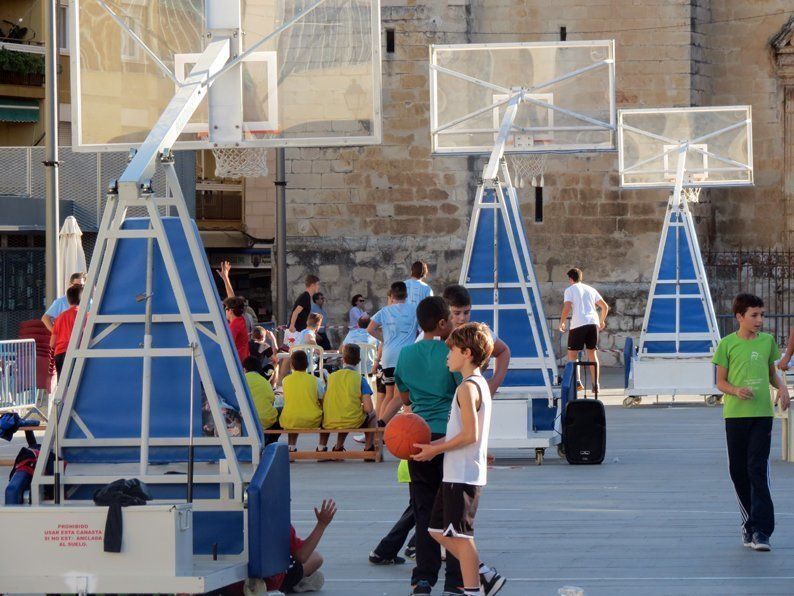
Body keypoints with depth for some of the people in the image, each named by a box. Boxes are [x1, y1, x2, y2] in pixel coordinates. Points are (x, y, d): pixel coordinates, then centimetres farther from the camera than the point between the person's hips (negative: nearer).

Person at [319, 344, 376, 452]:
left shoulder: (331, 377, 4)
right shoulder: (360, 379, -5)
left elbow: (323, 404, 4)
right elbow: (368, 408, -12)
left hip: (329, 424, 3)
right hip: (353, 423, -3)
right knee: (372, 414, 30)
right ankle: (369, 449, 26)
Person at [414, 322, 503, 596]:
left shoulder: (467, 388, -16)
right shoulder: (479, 383, 15)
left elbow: (470, 435, -22)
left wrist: (437, 449, -13)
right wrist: (435, 444, 13)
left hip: (463, 474, -10)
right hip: (457, 473, 10)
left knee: (460, 535, -6)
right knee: (439, 531, 15)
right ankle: (483, 573, 17)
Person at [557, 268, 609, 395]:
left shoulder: (570, 290, 6)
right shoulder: (591, 289, 21)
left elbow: (567, 308, -8)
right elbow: (605, 306, 21)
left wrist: (562, 323, 4)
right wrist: (602, 321, 35)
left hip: (578, 324, -5)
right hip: (593, 322, 5)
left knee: (572, 354, 3)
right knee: (592, 353, 11)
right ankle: (595, 384, 6)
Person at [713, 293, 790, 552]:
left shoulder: (767, 341, 7)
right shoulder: (727, 344, -1)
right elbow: (720, 381, 2)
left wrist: (782, 387, -1)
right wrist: (736, 390, -18)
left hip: (762, 414, 0)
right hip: (735, 414, 0)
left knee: (757, 470, -9)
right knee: (738, 470, 5)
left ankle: (760, 530, -12)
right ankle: (750, 522, 21)